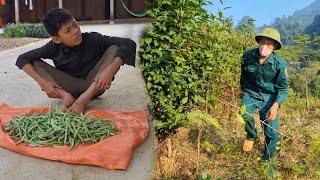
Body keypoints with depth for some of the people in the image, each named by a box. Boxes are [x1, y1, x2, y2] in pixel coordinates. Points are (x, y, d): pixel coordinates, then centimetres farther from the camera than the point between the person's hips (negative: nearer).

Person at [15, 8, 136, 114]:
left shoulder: (93, 40, -19)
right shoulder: (54, 48, -12)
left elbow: (129, 44, -26)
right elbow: (22, 59, -8)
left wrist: (110, 71, -37)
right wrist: (43, 82, -22)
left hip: (94, 85, -1)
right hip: (69, 87, 1)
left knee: (114, 49, -23)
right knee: (34, 62, -12)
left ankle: (85, 98, -33)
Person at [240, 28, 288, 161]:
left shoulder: (280, 64, -14)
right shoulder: (247, 56, -10)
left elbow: (283, 88, -9)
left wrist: (275, 105, -25)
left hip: (269, 97, 0)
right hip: (250, 94, 1)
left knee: (272, 133, -3)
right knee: (245, 113, -32)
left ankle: (266, 159, 24)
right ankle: (251, 135, 1)